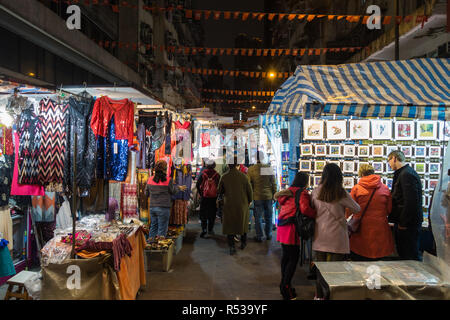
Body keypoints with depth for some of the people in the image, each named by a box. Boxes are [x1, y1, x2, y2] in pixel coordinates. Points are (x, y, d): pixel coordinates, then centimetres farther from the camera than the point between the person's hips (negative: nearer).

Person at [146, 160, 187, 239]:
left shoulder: (150, 179, 1)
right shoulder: (168, 180, -13)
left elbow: (147, 193, 10)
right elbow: (172, 191, 1)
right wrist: (179, 188, 19)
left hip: (152, 207, 5)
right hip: (163, 208, -5)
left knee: (153, 227, 18)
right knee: (162, 229, 4)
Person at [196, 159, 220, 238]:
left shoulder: (203, 174, -6)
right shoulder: (217, 175, -7)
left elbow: (198, 185, 1)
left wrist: (200, 194, 13)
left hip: (204, 197, 0)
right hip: (214, 198, 0)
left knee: (203, 214, 7)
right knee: (212, 214, 13)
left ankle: (204, 229, -5)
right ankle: (210, 229, 20)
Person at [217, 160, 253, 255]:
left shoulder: (224, 177, -10)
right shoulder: (243, 176, -11)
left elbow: (219, 191, 1)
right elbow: (250, 190, -4)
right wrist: (249, 201, 13)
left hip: (229, 205, -1)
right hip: (242, 204, 1)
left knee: (230, 225, 8)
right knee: (243, 223, 19)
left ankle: (232, 246, 4)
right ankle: (243, 243, 32)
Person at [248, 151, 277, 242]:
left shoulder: (251, 169, -8)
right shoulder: (269, 167, -5)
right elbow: (273, 183, 0)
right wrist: (274, 195, 10)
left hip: (257, 197, -2)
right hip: (268, 196, 2)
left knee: (258, 217, 7)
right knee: (268, 217, 15)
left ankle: (259, 237, 12)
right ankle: (268, 235, 25)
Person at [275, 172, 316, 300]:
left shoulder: (288, 191, 15)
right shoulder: (303, 193, -9)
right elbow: (305, 209, -22)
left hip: (283, 226, 9)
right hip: (291, 228, -9)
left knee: (286, 255, 18)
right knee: (294, 257, 0)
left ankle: (284, 284, 29)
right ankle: (286, 288, 3)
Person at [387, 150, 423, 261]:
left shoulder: (406, 174, -18)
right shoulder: (404, 173, 15)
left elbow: (411, 202, -24)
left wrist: (403, 223, -19)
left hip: (408, 223, -10)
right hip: (405, 221, 10)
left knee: (411, 255, -1)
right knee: (403, 253, 18)